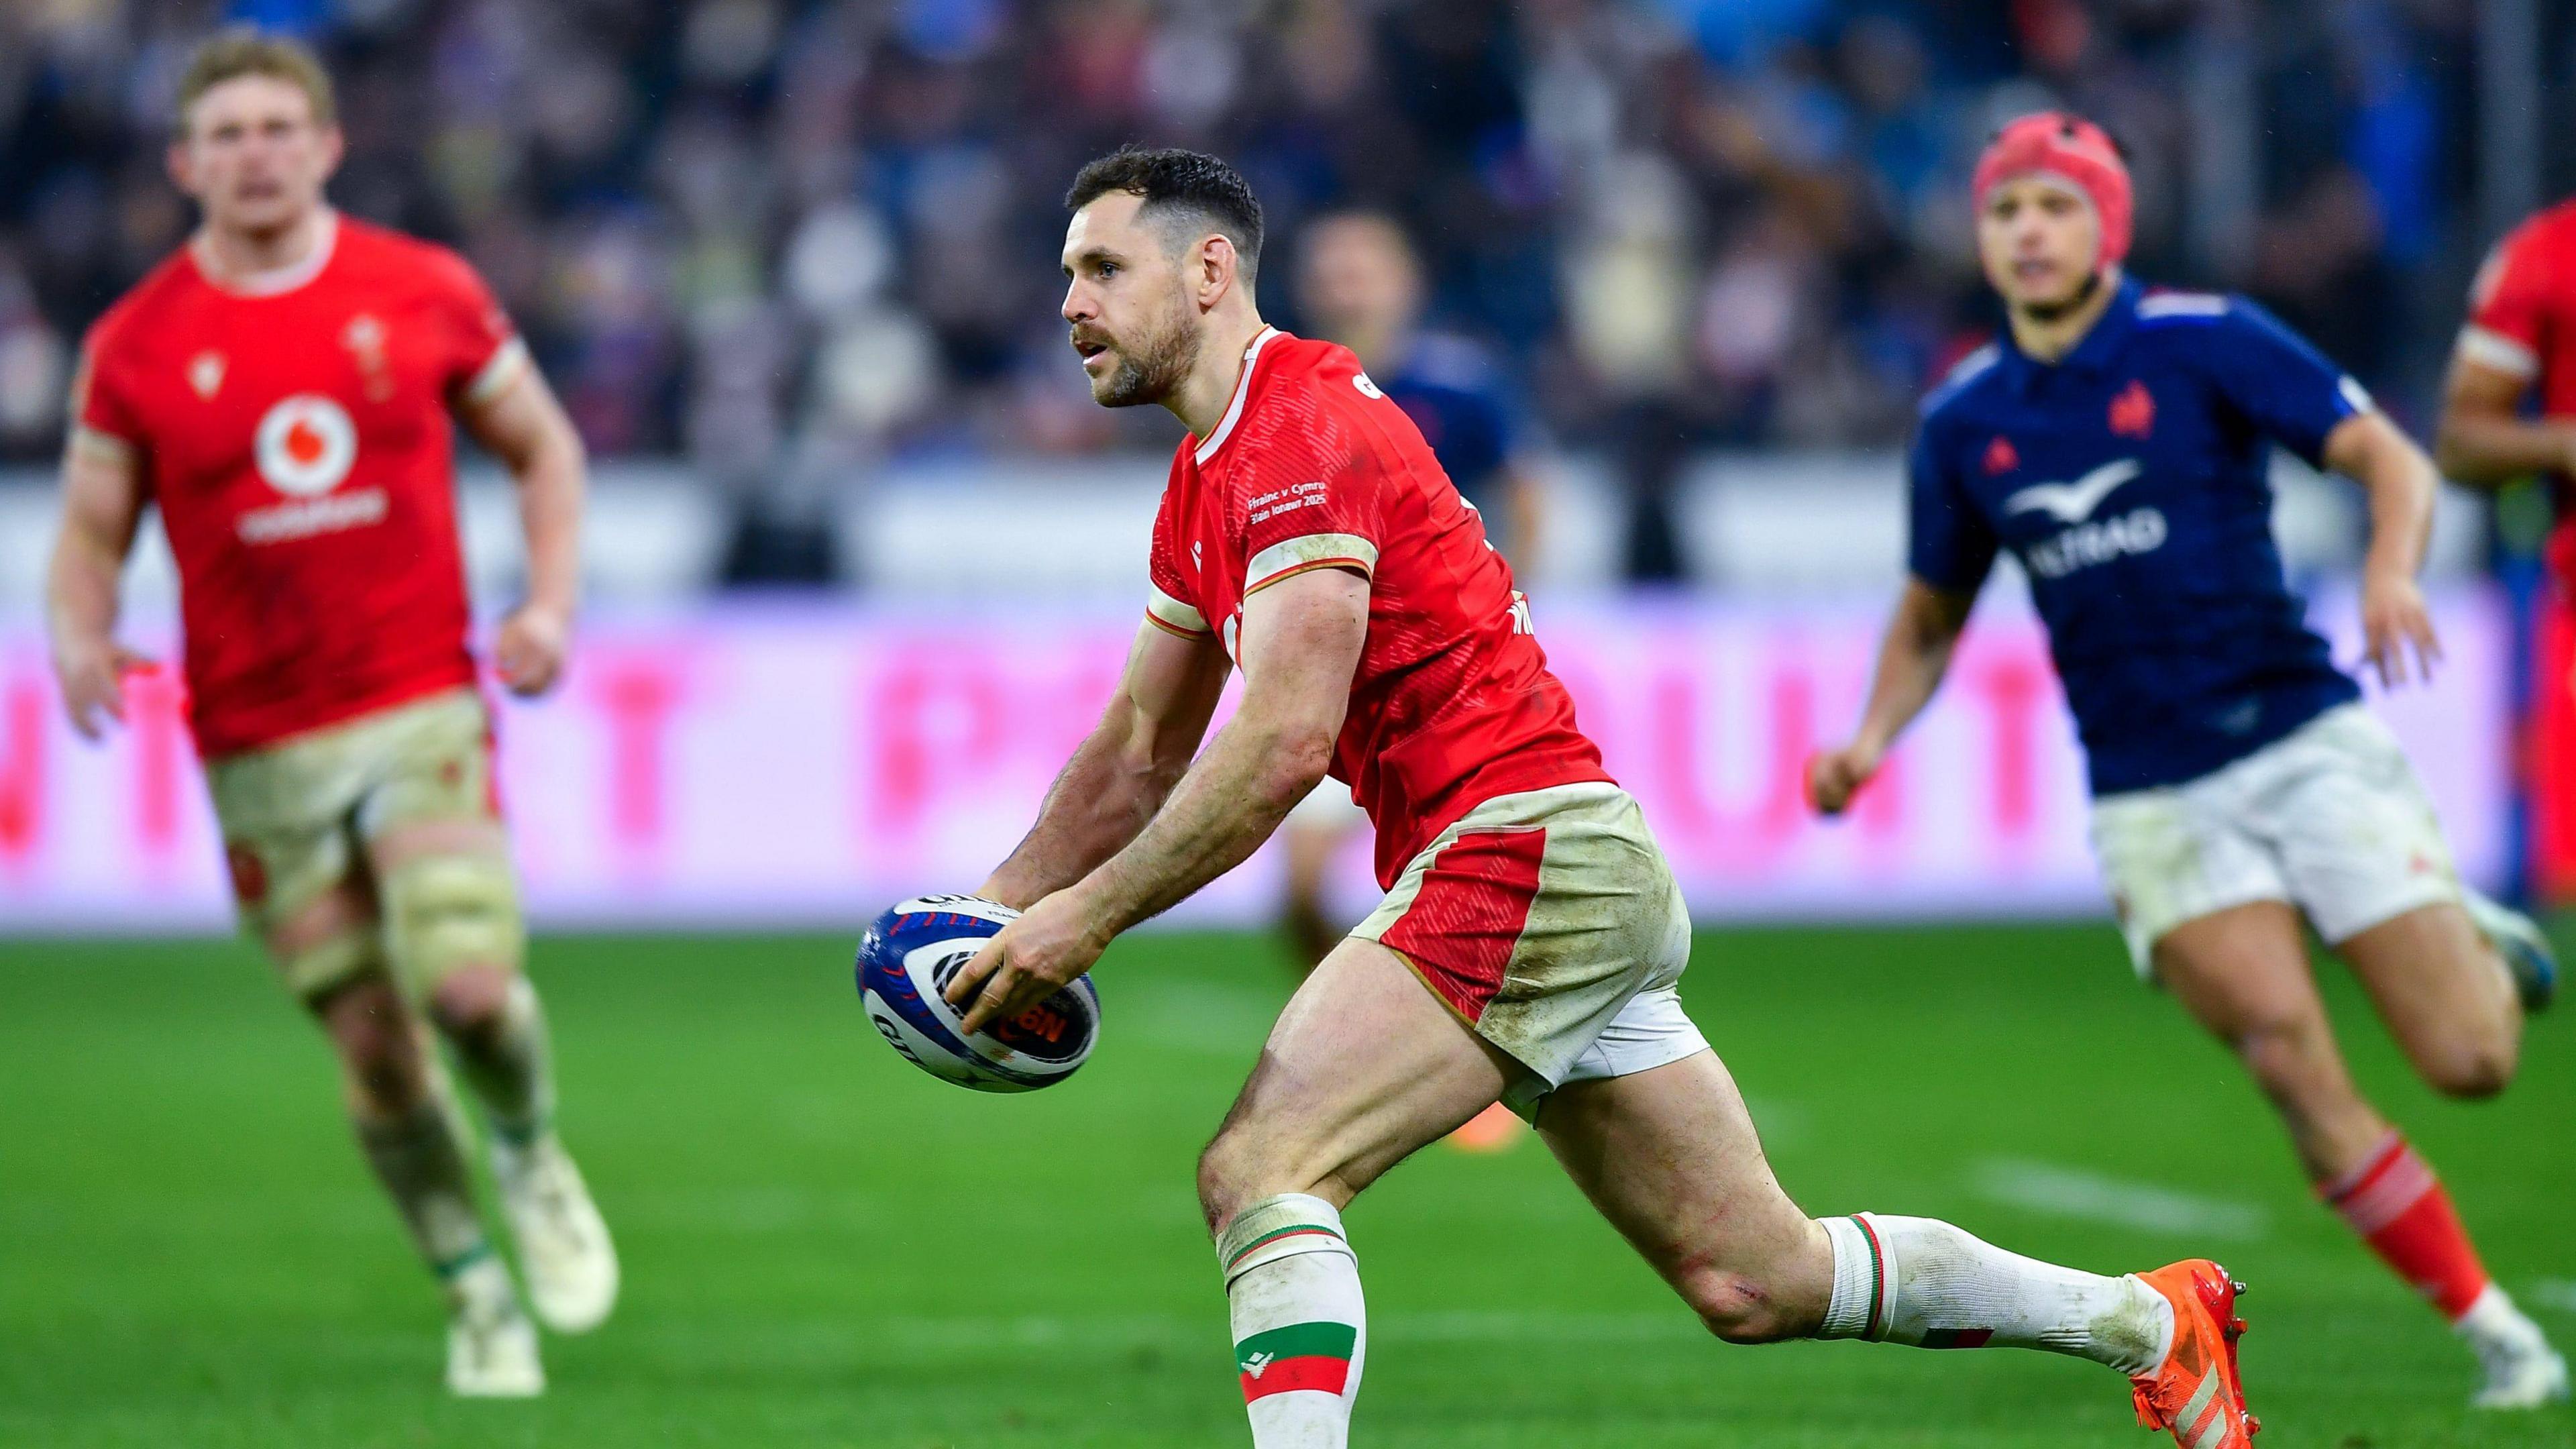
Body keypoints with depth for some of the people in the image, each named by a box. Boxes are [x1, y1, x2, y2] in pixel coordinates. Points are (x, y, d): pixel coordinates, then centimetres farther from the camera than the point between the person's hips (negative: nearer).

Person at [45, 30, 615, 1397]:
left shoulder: (425, 293, 2)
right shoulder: (135, 344, 0)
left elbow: (542, 446, 13)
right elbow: (90, 529, 7)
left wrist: (550, 603, -2)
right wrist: (80, 643, -15)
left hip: (421, 707, -1)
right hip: (259, 745, 1)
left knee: (468, 984, -19)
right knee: (372, 1043, 0)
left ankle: (531, 1153, 15)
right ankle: (477, 1295, 19)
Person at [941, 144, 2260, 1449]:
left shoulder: (1304, 428, -12)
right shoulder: (1205, 481, 19)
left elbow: (1282, 746, -21)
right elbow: (1138, 756, 25)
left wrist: (1086, 917, -18)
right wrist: (995, 912, 14)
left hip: (1526, 852, -10)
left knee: (1258, 1174, -20)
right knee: (1757, 1282, 13)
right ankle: (2148, 1320, 25)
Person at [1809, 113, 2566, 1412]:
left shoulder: (2205, 342, -5)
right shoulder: (1961, 421, 7)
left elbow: (2390, 459, -9)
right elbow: (1932, 616, 20)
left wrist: (2391, 572, -30)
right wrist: (1871, 741, 2)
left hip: (2304, 739, -2)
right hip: (2153, 802, 2)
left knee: (2471, 1060, -7)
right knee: (2295, 1067, -17)